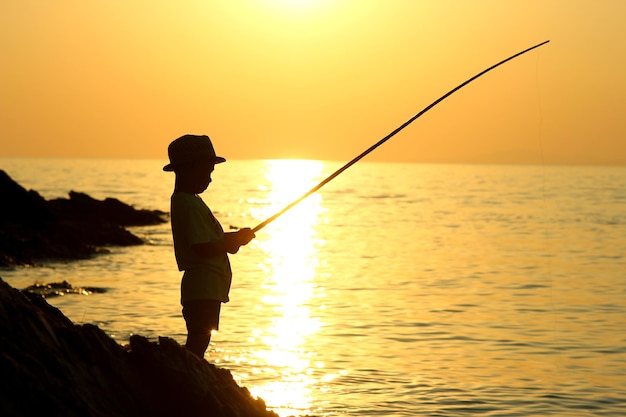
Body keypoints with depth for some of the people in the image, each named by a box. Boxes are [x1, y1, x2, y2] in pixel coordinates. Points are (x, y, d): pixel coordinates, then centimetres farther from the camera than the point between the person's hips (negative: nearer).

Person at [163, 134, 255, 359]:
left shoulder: (184, 201, 17)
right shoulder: (190, 204, -15)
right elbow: (203, 248, -22)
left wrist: (232, 239, 8)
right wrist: (235, 240, -10)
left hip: (206, 288, 10)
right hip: (203, 288, -10)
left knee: (198, 343, 11)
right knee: (198, 342, -11)